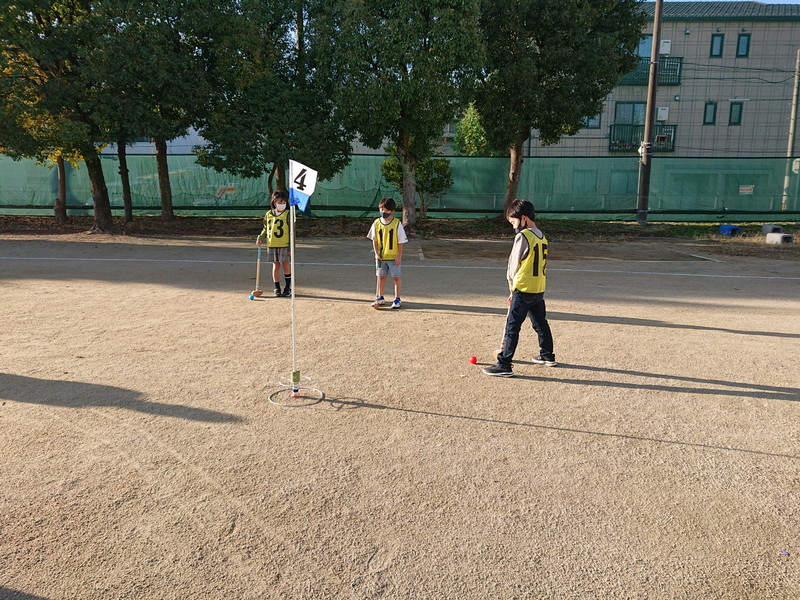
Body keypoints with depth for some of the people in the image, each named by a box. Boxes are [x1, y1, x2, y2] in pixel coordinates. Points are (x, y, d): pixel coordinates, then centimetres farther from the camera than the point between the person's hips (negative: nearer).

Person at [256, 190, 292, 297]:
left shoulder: (288, 215, -3)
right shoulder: (268, 214, 9)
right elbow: (265, 229, 19)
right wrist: (260, 238, 3)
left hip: (284, 245, -3)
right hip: (271, 245, 3)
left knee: (286, 265, 0)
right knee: (275, 265, 8)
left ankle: (288, 288, 12)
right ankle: (277, 288, 15)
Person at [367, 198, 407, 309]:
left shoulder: (397, 224, -8)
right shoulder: (377, 223, 1)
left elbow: (401, 242, -6)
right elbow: (374, 240, 6)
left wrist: (399, 256, -11)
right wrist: (376, 253, -4)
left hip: (394, 257, -3)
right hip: (381, 257, 3)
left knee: (396, 277, 3)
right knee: (381, 277, 12)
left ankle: (397, 299, 14)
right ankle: (380, 298, 24)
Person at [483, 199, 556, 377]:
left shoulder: (523, 236, -13)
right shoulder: (542, 237, 11)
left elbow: (513, 264, -7)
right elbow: (542, 265, 15)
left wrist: (512, 289, 7)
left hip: (523, 290, -8)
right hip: (539, 289, 8)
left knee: (512, 327, -5)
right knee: (541, 323, 22)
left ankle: (504, 365, -4)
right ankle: (547, 355, 37)